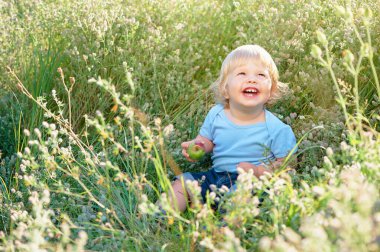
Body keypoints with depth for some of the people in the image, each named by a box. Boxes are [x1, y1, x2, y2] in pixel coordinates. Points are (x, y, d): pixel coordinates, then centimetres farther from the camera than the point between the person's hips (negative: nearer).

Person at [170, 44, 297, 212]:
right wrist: (196, 146, -8)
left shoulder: (275, 128, -14)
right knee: (182, 183, -3)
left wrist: (258, 171, -21)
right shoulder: (216, 114, -2)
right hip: (215, 176, 6)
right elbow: (206, 139, 16)